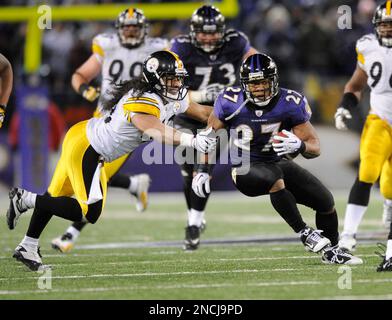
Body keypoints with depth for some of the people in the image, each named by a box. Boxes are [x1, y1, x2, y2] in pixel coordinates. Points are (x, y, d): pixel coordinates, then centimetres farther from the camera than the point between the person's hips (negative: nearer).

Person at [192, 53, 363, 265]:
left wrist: (299, 146, -35)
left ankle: (331, 251, 24)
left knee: (326, 202, -3)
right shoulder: (231, 103, -15)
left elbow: (315, 147, -12)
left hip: (278, 162, 4)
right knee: (275, 180, -38)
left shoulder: (290, 104, -15)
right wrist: (202, 171, -3)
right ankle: (304, 233, -24)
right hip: (246, 168, -3)